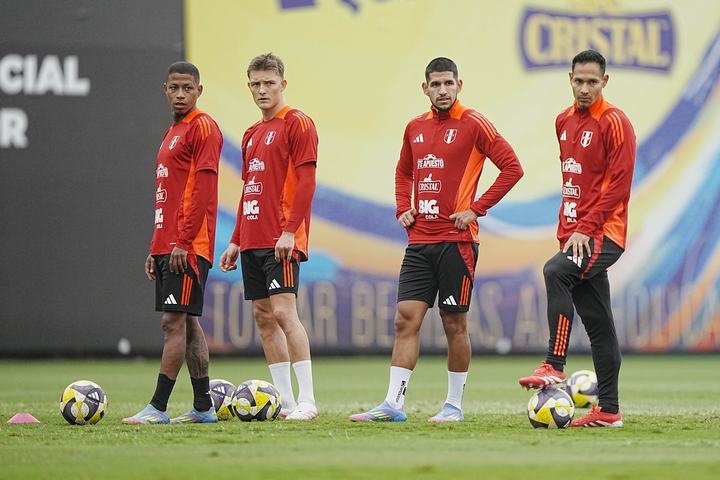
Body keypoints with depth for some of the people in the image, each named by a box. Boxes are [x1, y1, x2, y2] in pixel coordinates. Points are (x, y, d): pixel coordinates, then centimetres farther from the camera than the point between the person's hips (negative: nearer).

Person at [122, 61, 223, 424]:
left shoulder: (203, 127, -8)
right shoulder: (172, 133, 21)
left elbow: (203, 189, -16)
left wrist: (184, 241, -21)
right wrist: (155, 249, 20)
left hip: (188, 246, -9)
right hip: (167, 243, 9)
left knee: (174, 320, -11)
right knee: (187, 323, 9)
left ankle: (157, 408, -13)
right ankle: (203, 408, 12)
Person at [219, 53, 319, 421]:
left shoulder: (297, 124, -5)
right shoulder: (252, 135, 19)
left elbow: (305, 181, -13)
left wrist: (289, 231, -20)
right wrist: (236, 241, 19)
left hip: (281, 241, -9)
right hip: (252, 239, 9)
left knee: (284, 311, -15)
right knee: (263, 317, 7)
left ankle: (307, 401, -15)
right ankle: (285, 401, 10)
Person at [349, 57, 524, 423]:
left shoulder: (473, 124, -5)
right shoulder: (415, 128, 13)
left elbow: (512, 167, -8)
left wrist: (476, 208, -11)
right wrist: (403, 208, 12)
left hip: (456, 240, -5)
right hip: (419, 239, 5)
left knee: (454, 323, 1)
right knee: (405, 319, -1)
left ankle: (454, 405, 10)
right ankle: (393, 404, -3)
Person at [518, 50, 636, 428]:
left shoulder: (614, 123, -8)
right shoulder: (564, 121, 15)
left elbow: (619, 184, -14)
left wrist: (586, 228, -19)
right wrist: (566, 228, 15)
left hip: (603, 234, -8)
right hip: (575, 233, 8)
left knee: (555, 273, -30)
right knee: (597, 323, 7)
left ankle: (554, 367, -32)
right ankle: (608, 411, 9)